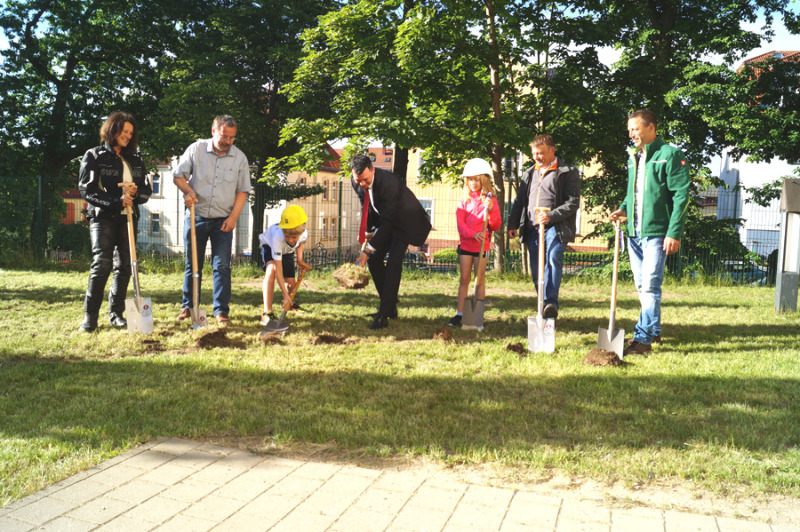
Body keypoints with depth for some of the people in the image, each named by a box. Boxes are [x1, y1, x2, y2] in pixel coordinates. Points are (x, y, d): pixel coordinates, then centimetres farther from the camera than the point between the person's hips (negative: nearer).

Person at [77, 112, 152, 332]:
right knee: (102, 263, -15)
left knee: (124, 265, 3)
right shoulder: (94, 156, 3)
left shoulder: (134, 160, 18)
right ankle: (90, 316, -8)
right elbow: (87, 190, -6)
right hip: (103, 217, -5)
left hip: (127, 218, 5)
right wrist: (115, 202, -18)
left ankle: (116, 314, 13)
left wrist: (136, 192, -8)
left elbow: (147, 190, 16)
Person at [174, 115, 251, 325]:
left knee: (222, 266, -4)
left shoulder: (239, 158, 2)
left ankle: (221, 310, 3)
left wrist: (233, 217, -5)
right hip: (196, 216, 1)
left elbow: (242, 190, 4)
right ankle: (188, 306, 22)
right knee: (192, 264, 9)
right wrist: (188, 190, -15)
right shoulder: (196, 149, 0)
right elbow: (178, 175, 5)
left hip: (223, 221, 0)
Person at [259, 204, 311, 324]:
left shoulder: (304, 234, -33)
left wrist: (300, 260, -13)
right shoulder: (278, 237, -45)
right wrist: (285, 294, -44)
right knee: (271, 269, -35)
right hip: (269, 245, -4)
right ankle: (267, 312, -34)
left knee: (291, 284, -1)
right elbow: (278, 267, -43)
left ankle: (289, 303, 38)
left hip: (287, 251, 4)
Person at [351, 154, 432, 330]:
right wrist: (366, 233, 3)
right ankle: (390, 307, 12)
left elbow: (387, 221, -33)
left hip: (404, 221, -8)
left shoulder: (389, 182, -36)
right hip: (384, 221, 8)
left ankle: (384, 314, -20)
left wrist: (368, 249, -32)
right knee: (373, 259, 2)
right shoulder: (356, 182, -13)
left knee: (393, 262, -20)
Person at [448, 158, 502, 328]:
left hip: (482, 245, -2)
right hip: (465, 244, 2)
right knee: (464, 279, 3)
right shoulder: (464, 201, 6)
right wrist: (473, 234, -20)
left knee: (480, 279, 3)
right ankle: (459, 314, 5)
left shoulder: (490, 200, 1)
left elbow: (496, 226, -2)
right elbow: (460, 224, -3)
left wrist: (490, 210, -18)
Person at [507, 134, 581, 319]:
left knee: (553, 259, -25)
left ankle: (551, 303, -28)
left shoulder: (568, 173, 2)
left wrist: (551, 215, -18)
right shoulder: (529, 174, 20)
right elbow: (520, 200, 22)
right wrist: (513, 224, 12)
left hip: (555, 227, -5)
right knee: (536, 269, 4)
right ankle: (543, 307, 13)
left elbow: (573, 202, -6)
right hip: (532, 228, 6)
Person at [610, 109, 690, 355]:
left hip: (656, 232, -7)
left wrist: (674, 233, -17)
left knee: (650, 285, -8)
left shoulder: (669, 155, -7)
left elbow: (681, 196, -11)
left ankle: (643, 338, -6)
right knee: (642, 285, 13)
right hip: (634, 232, 7)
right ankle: (654, 331, 26)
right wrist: (623, 209, 4)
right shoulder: (633, 156, 15)